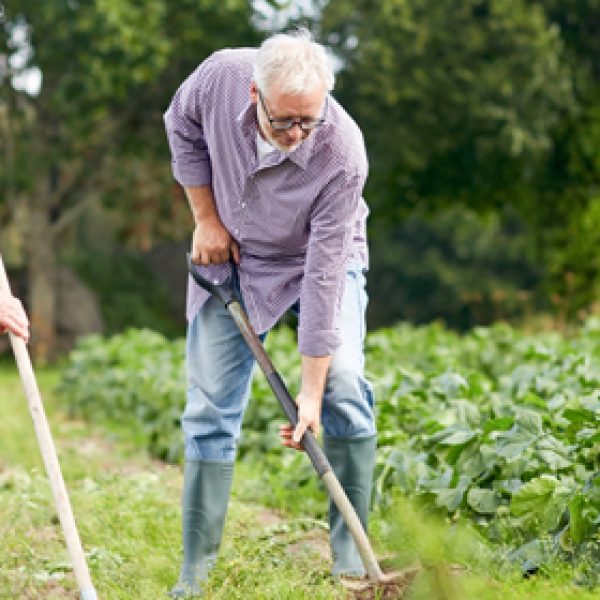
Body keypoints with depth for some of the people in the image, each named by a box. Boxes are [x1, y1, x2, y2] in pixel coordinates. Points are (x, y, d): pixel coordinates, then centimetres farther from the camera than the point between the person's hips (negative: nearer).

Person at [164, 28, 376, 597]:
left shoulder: (342, 153, -34)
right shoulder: (220, 76, -27)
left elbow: (325, 273, -31)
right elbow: (182, 129, -2)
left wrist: (311, 390, -30)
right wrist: (206, 218, -6)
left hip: (318, 258, -2)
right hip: (231, 253, 2)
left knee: (342, 388, -20)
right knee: (210, 406, -1)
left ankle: (350, 552, -6)